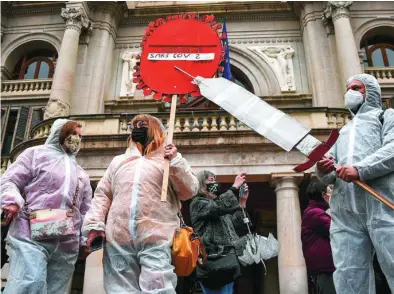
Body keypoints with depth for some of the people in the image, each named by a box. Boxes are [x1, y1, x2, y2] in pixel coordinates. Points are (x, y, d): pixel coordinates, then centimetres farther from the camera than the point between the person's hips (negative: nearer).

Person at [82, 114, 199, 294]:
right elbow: (102, 194, 19)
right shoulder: (118, 161, 23)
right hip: (118, 239, 4)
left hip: (156, 240, -3)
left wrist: (176, 161, -7)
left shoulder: (168, 159, 13)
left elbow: (189, 191, 4)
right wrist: (95, 224, 6)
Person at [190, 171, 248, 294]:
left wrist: (242, 201, 12)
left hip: (227, 259, 9)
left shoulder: (215, 204, 23)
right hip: (212, 261, -8)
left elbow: (236, 224, 20)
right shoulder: (198, 203, -2)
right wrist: (235, 186, -14)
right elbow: (220, 206, -22)